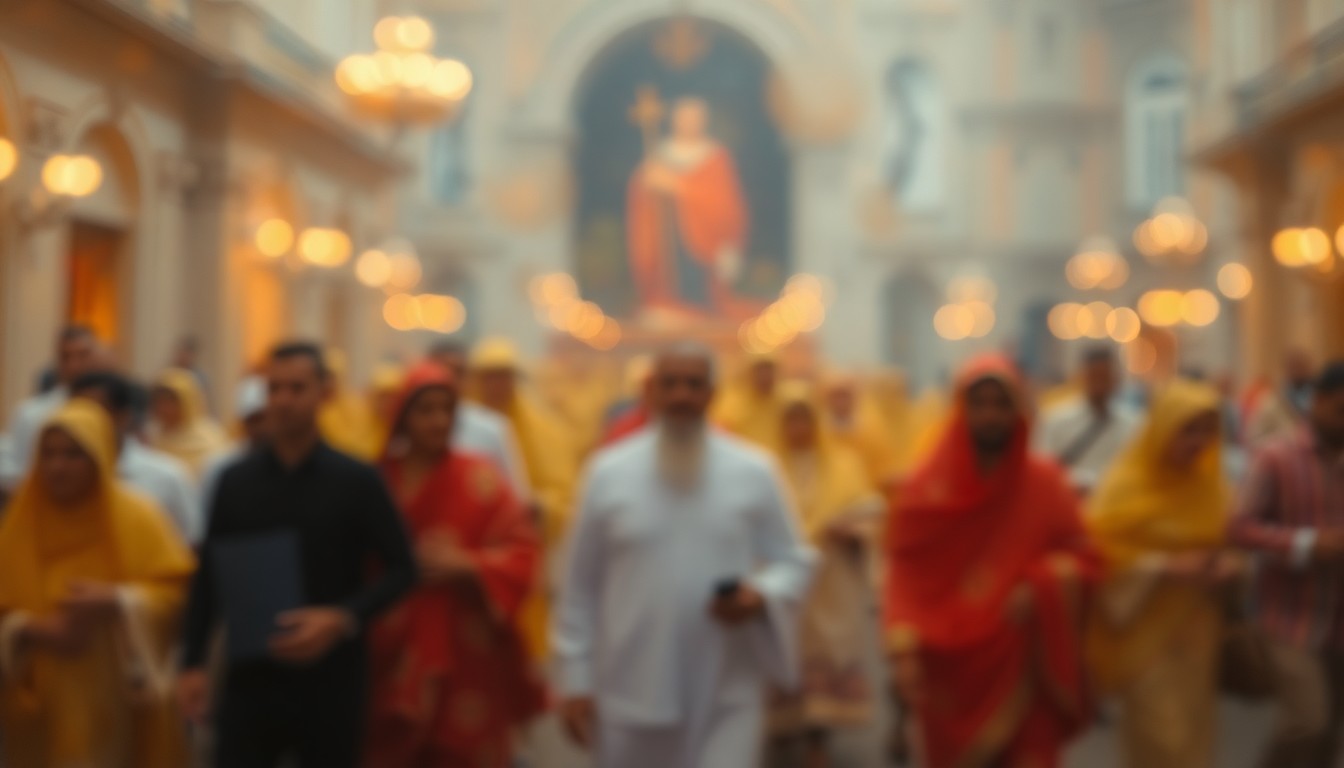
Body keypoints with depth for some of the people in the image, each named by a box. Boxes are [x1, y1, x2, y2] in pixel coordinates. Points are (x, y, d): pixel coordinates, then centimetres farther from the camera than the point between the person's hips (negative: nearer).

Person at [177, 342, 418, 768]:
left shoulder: (356, 481, -2)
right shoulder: (235, 480, 4)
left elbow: (400, 569, -3)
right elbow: (207, 576, 8)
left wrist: (342, 618, -18)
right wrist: (192, 663, 2)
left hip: (330, 680, -1)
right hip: (250, 676, 1)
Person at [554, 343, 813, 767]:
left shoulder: (754, 472, 1)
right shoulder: (608, 472, 1)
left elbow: (793, 561, 8)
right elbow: (581, 586, 4)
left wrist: (759, 597, -15)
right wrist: (575, 680, 2)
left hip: (727, 699, 0)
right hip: (632, 695, 1)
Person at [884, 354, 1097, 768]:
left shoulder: (1045, 482, 2)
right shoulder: (928, 486, -2)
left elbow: (1080, 555, 7)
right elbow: (906, 576, -2)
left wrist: (1040, 586, -13)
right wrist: (905, 649, -14)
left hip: (1022, 669, 1)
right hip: (950, 666, 0)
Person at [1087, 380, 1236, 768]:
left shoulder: (1210, 483, 4)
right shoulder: (1127, 484, -13)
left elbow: (1225, 540, 18)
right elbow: (1096, 548, -16)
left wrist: (1227, 563, -5)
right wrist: (1165, 566, -22)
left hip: (1197, 631, 6)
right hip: (1146, 630, -5)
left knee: (1194, 735, 10)